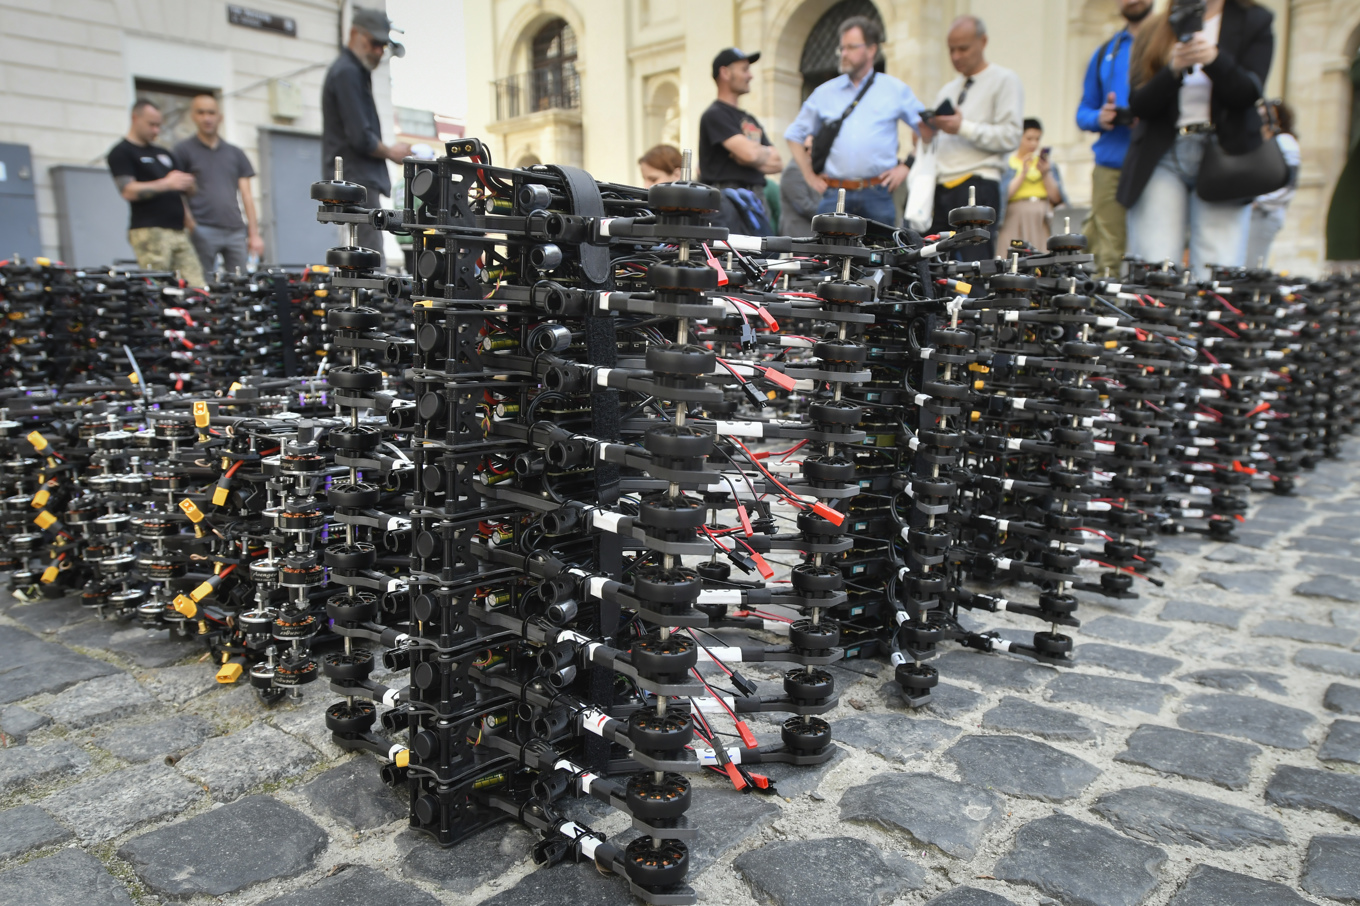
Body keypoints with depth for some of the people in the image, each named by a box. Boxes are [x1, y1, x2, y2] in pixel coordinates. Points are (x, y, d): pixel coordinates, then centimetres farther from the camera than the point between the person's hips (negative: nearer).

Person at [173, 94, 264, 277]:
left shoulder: (235, 153, 17)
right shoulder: (184, 150, 7)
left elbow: (246, 195, 13)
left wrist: (254, 234, 5)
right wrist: (190, 227, -9)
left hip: (235, 230, 3)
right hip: (203, 230, -3)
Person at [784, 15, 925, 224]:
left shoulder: (896, 90, 9)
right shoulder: (824, 93, 12)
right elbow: (794, 134, 17)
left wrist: (906, 167, 2)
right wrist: (809, 175, 9)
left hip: (878, 194, 0)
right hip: (834, 195, 1)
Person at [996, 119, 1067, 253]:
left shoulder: (1049, 165, 16)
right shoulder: (1007, 163, 6)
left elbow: (1056, 199, 8)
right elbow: (1004, 195, -7)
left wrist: (1046, 174, -2)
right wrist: (1023, 173, -9)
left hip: (1042, 223, 3)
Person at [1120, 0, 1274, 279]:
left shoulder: (1253, 22, 12)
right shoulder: (1153, 31, 14)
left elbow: (1248, 94, -3)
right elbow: (1138, 105, 1)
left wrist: (1214, 59, -21)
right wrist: (1175, 68, -17)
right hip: (1161, 158, 0)